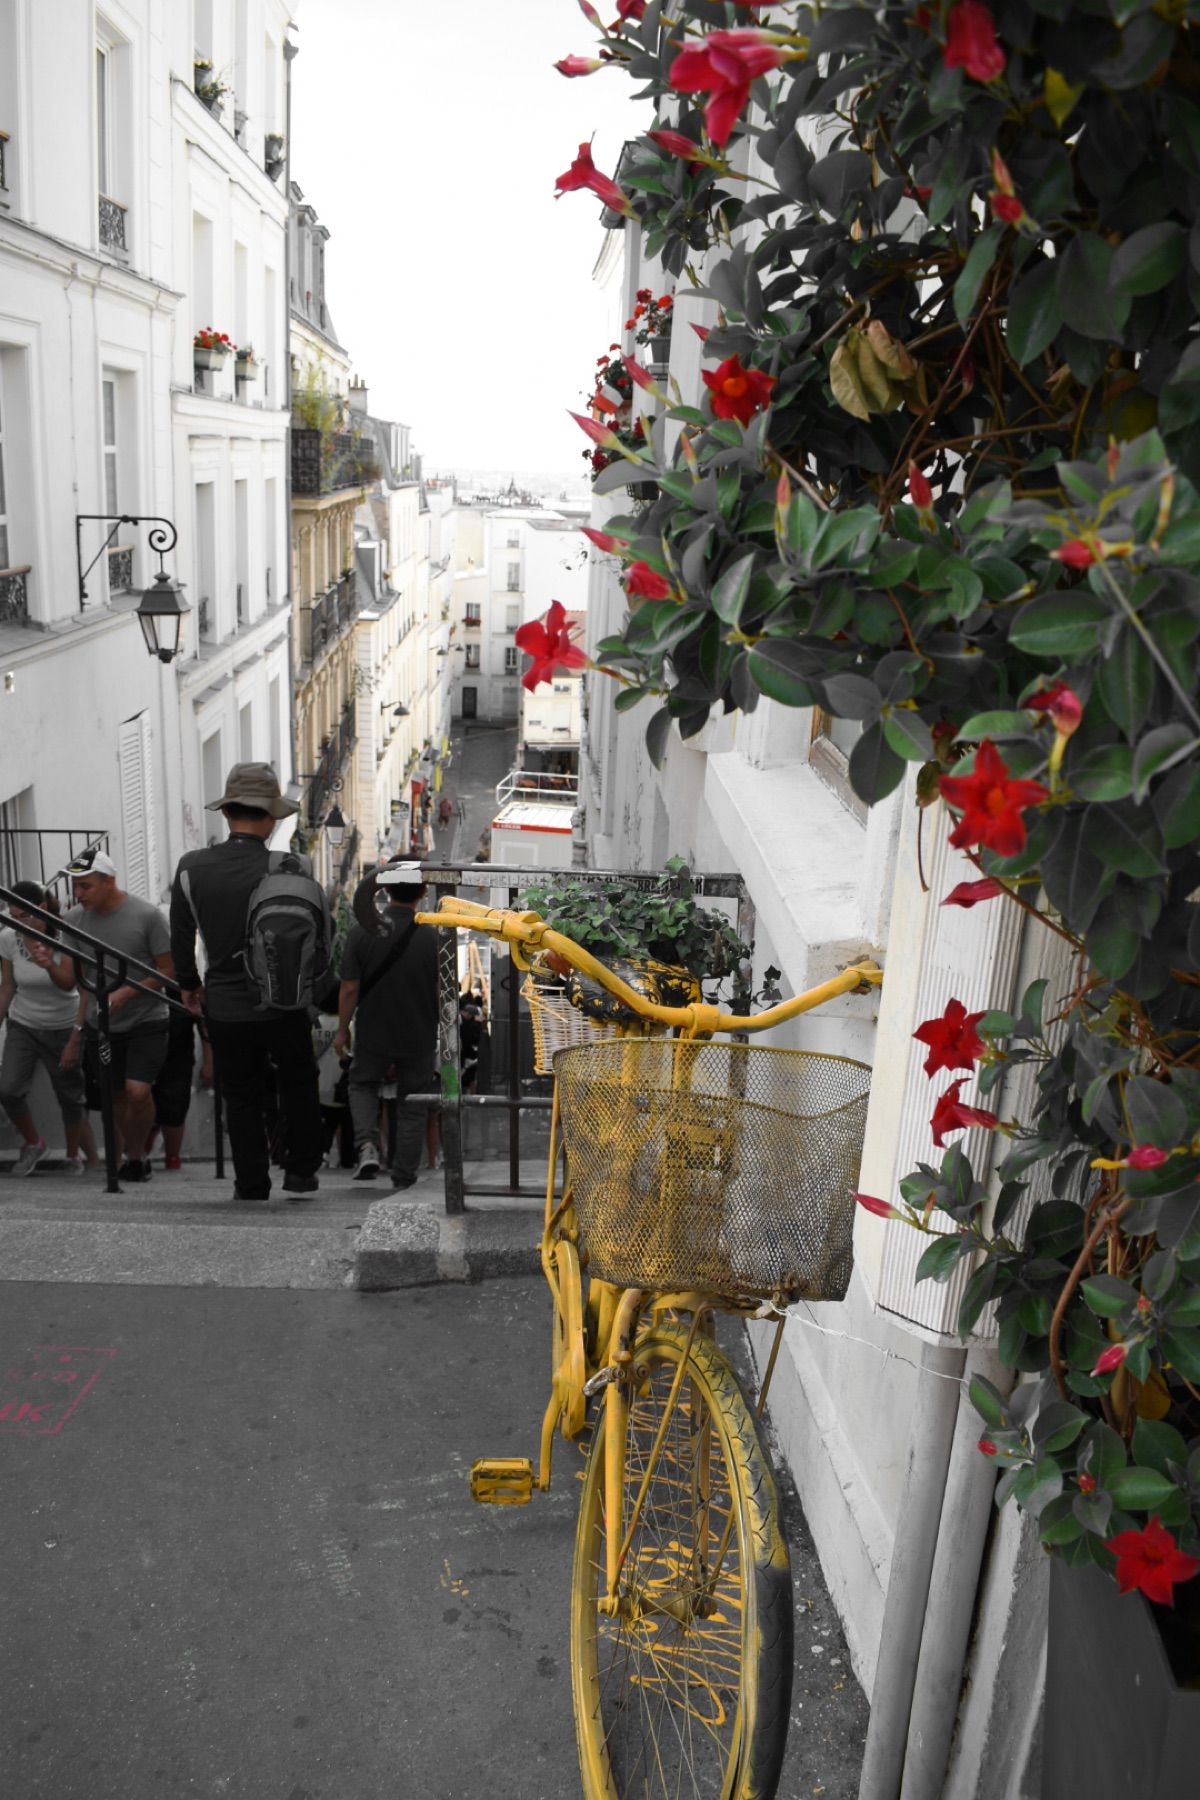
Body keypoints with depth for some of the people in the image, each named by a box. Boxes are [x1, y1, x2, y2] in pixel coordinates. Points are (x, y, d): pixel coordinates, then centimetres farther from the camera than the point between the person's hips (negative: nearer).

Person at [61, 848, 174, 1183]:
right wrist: (78, 1032, 8)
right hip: (100, 1027, 5)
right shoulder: (75, 919, 0)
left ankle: (135, 1156, 5)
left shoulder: (146, 916, -14)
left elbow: (168, 972, -9)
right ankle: (135, 1155, 29)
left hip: (146, 1021, -4)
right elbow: (84, 979, 10)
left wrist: (125, 994, -21)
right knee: (116, 1094, 10)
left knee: (138, 1091, -17)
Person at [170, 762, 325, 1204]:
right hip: (286, 1003, -1)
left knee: (242, 1099, 14)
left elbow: (181, 936, 3)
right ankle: (301, 1175, 27)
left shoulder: (192, 868, -8)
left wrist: (189, 984, 18)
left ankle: (252, 1189, 21)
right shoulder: (295, 869, -15)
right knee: (299, 1085, 21)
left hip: (225, 1007, 1)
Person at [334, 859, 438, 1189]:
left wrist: (342, 1030, 5)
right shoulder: (432, 937, -13)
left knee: (362, 1085, 23)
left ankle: (367, 1144, 0)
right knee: (412, 1105, 13)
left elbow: (350, 989, -9)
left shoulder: (361, 933, -12)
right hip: (420, 1038, 0)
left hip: (373, 1035, 0)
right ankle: (404, 1177, 17)